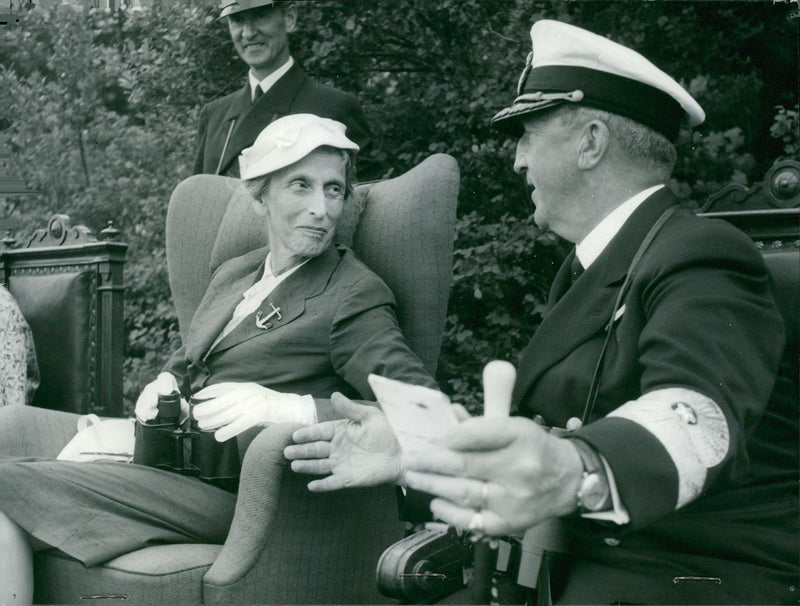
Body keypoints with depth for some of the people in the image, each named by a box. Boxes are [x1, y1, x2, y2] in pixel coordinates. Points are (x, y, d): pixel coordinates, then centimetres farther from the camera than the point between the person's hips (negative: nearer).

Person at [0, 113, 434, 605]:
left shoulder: (356, 297, -9)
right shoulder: (233, 274, 16)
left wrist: (288, 407, -32)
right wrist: (165, 385, 6)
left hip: (222, 486, -8)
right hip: (168, 448, 8)